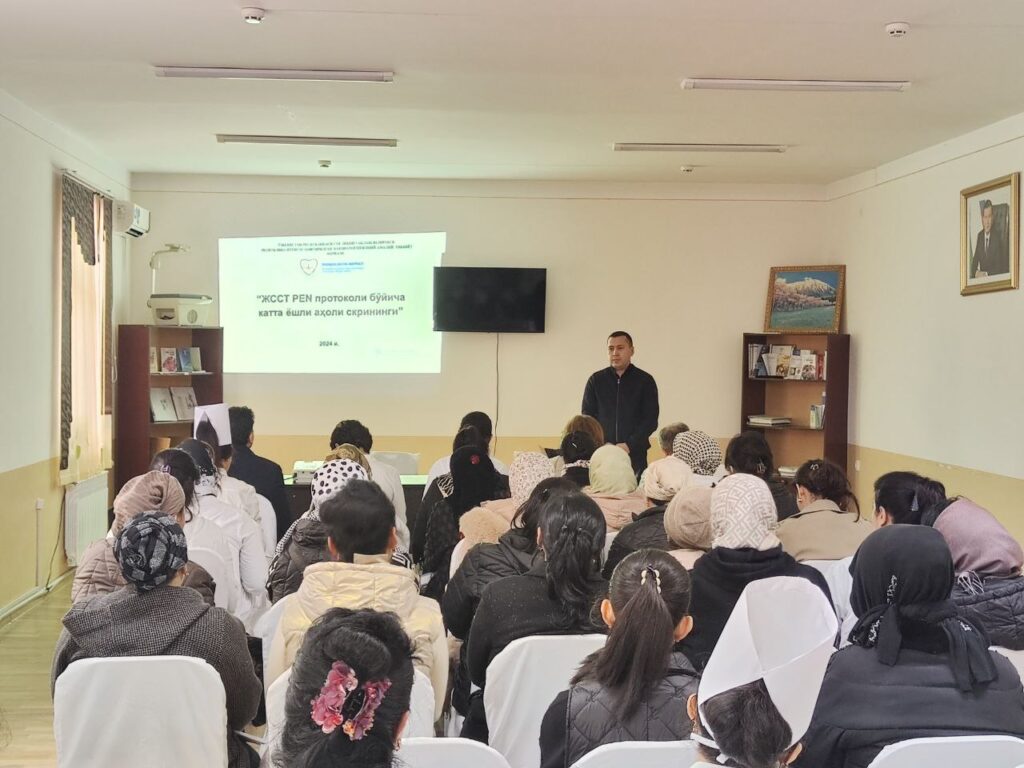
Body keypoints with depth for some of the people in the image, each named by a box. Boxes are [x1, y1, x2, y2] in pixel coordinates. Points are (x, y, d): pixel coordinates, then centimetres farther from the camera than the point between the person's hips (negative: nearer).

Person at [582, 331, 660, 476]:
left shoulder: (645, 381, 5)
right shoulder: (596, 380, 10)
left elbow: (651, 420, 1)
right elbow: (587, 417, 8)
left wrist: (629, 445, -11)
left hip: (635, 454, -1)